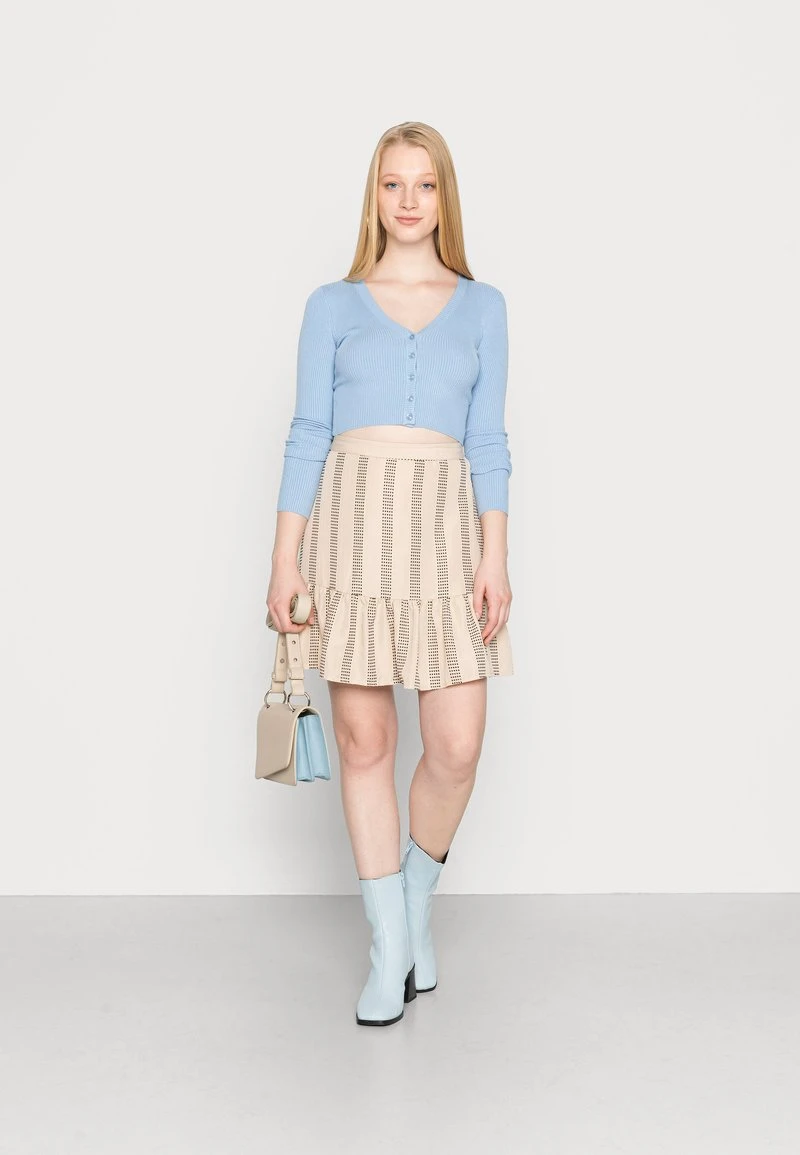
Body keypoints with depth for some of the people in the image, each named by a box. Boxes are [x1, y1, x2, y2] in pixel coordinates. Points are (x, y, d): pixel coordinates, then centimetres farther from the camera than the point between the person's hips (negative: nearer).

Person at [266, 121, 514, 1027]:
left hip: (445, 525, 1)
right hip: (351, 519, 0)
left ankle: (416, 897, 25)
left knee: (457, 748, -5)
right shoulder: (332, 305, 10)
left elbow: (488, 441, 8)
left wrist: (495, 558, -2)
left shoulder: (482, 306, 12)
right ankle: (389, 944, 16)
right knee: (363, 740, 1)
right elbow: (308, 435, 6)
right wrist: (284, 560, -1)